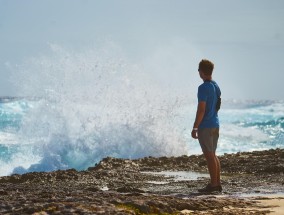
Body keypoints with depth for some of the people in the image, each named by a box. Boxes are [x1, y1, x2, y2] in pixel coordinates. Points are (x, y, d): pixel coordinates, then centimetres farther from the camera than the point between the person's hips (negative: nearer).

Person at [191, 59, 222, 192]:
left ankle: (213, 184, -4)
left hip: (205, 126, -9)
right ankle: (217, 183, 15)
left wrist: (195, 128, -15)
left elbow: (201, 110, -19)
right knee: (213, 155, 14)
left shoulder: (204, 88, -16)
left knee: (209, 155, -5)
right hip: (215, 125, 9)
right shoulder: (216, 87, 11)